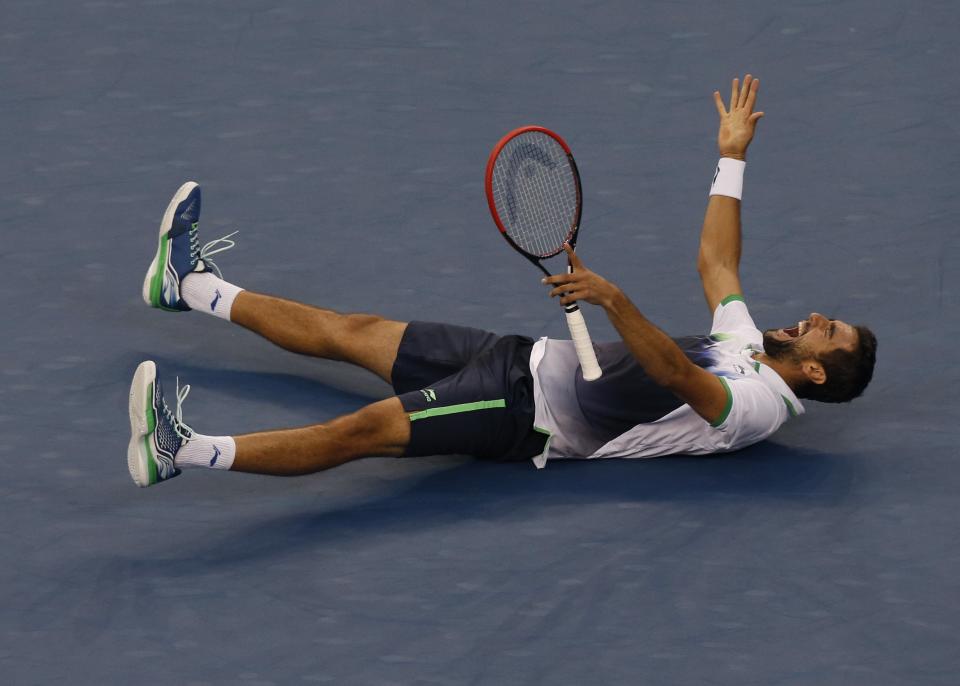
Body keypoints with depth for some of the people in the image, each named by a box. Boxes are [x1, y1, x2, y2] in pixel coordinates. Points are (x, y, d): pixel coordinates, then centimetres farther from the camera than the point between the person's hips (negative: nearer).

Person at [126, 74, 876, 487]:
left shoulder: (754, 405, -14)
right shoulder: (747, 342, 15)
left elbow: (674, 373, -33)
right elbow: (715, 258, 28)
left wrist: (613, 299, -46)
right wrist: (732, 154, 28)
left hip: (528, 418, -9)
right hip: (530, 359, 9)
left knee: (364, 428, -24)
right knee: (351, 332, 12)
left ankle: (183, 453, -34)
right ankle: (191, 285, 23)